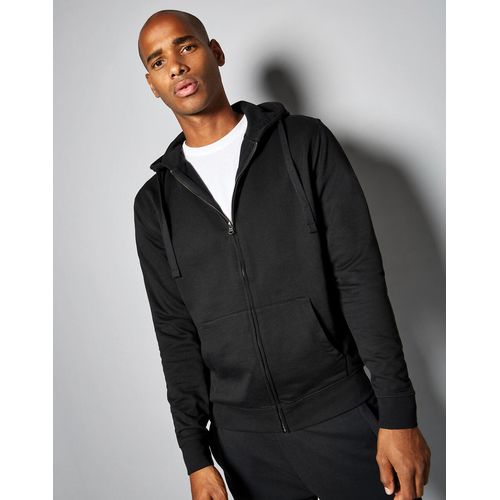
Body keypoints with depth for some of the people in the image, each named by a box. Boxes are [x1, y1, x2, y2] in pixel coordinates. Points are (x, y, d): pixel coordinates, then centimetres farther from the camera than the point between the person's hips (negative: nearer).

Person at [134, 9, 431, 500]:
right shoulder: (155, 202, 3)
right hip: (240, 436, 2)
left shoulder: (305, 142, -3)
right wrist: (196, 456, 1)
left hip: (340, 413, -2)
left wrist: (398, 413, -11)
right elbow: (174, 330, 4)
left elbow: (360, 276, -8)